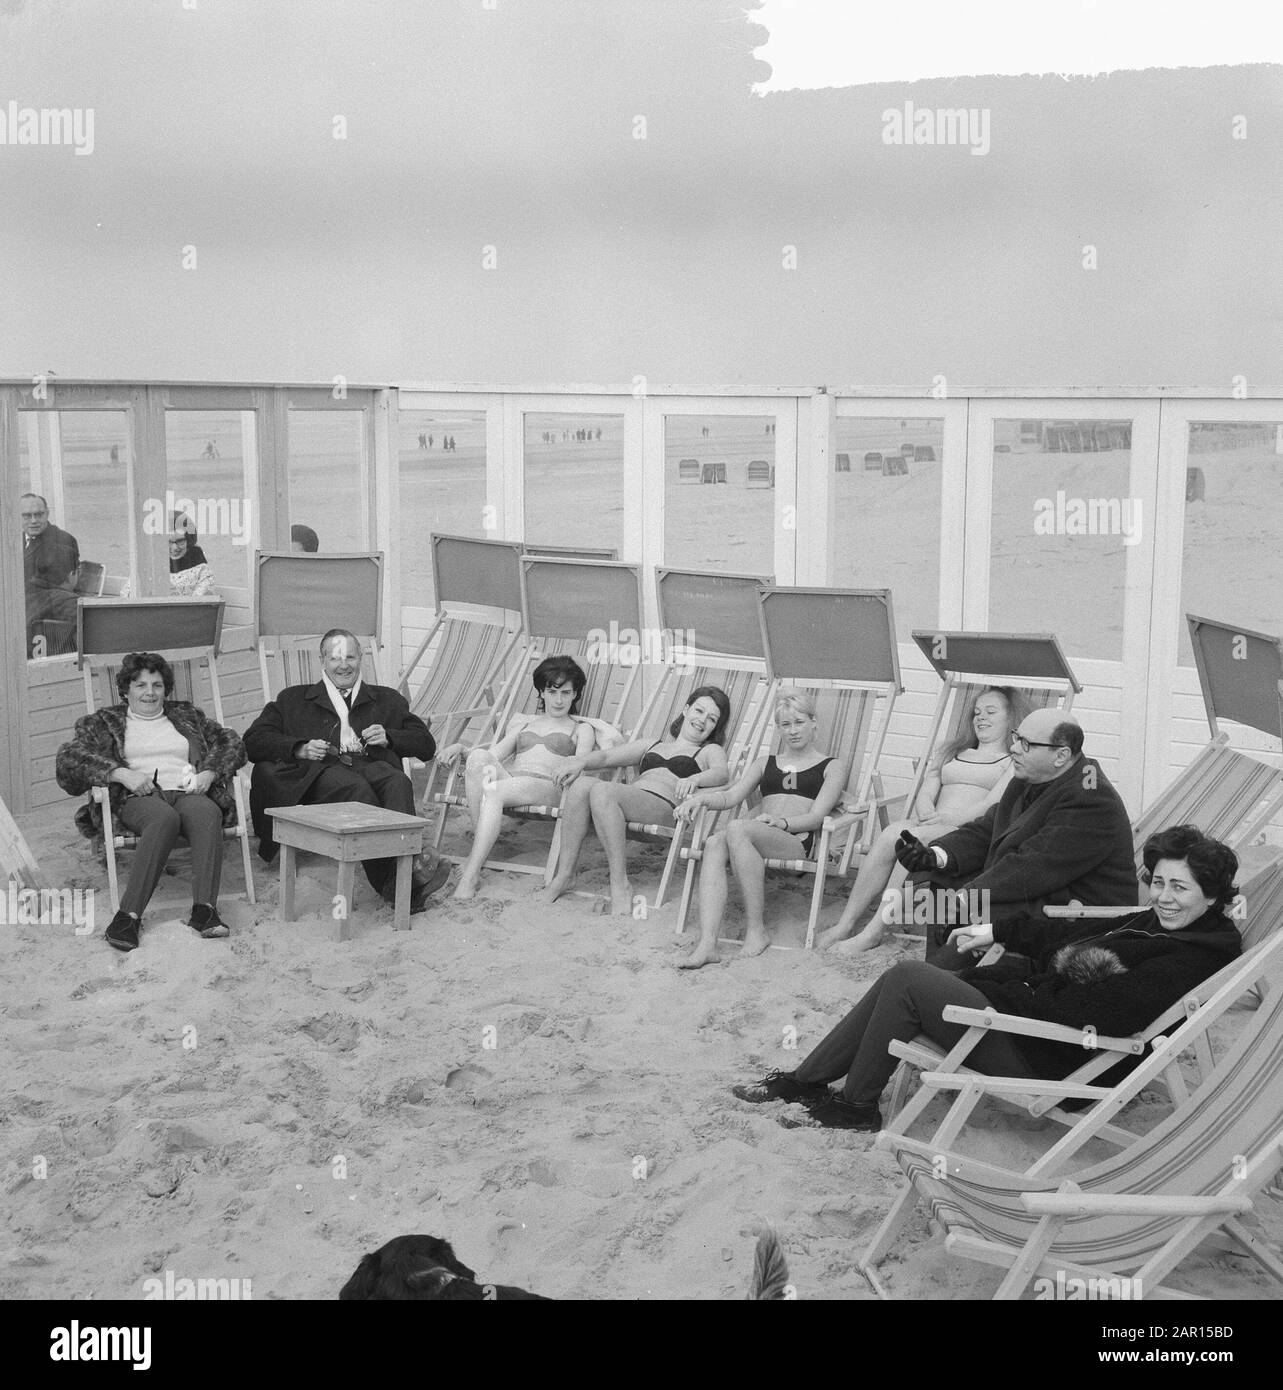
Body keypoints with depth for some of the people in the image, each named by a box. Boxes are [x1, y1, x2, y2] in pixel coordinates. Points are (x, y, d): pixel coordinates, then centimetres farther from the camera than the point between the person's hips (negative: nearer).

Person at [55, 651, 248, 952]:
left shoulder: (187, 715, 27)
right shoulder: (105, 722, 19)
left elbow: (231, 744, 20)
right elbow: (68, 759, 4)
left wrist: (208, 773, -2)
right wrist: (123, 773, -10)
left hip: (188, 793, 2)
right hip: (138, 799, -2)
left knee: (207, 812, -36)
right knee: (164, 818, -40)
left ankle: (204, 910, -48)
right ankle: (128, 916, -46)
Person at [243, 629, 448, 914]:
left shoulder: (387, 700, 31)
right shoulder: (294, 700, 28)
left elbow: (426, 745, 23)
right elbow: (253, 741, 16)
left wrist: (388, 738, 2)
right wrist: (300, 749, -3)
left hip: (372, 765, 2)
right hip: (319, 771, -2)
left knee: (398, 782, -35)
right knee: (358, 789, -37)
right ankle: (397, 882, -48)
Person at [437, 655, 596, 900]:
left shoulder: (581, 728, 22)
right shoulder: (523, 723, 33)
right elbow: (496, 754, 21)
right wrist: (459, 747, 5)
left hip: (546, 786, -4)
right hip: (508, 780, 4)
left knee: (494, 791, -37)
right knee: (479, 756, -31)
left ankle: (471, 874, -41)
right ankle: (479, 844, -31)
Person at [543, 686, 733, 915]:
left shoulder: (710, 751, 21)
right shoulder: (651, 746, 34)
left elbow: (721, 774, -3)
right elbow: (606, 757, 24)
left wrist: (694, 779, -26)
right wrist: (581, 762, 1)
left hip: (665, 806, -5)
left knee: (602, 791, -33)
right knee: (581, 784, -26)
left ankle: (620, 883, -32)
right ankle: (564, 873, -26)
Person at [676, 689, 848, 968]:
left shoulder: (832, 767, 18)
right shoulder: (764, 763, 33)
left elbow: (816, 816, 2)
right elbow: (730, 797, 18)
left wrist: (782, 822, -18)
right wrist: (701, 797, -5)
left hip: (800, 840, -4)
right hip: (757, 837, 4)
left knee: (737, 828, -35)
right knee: (714, 843, -33)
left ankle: (756, 930, -33)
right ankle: (706, 944, -46)